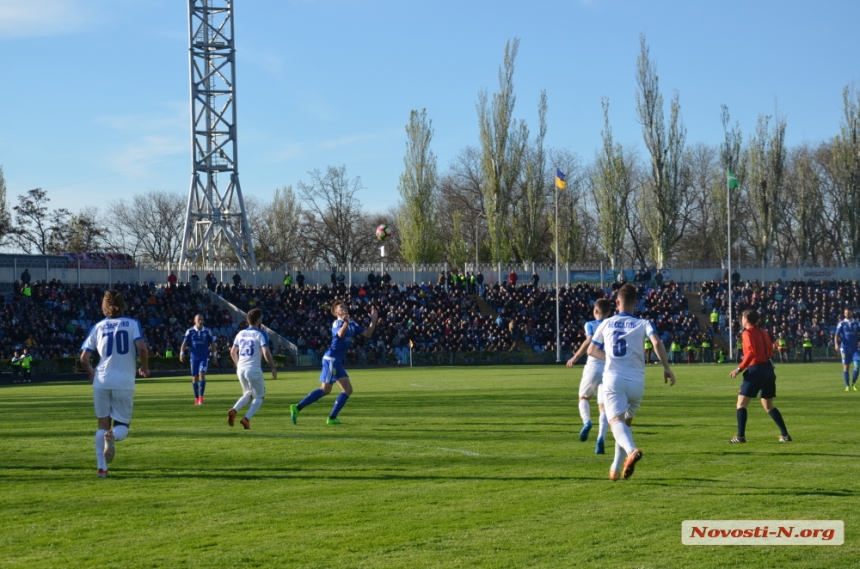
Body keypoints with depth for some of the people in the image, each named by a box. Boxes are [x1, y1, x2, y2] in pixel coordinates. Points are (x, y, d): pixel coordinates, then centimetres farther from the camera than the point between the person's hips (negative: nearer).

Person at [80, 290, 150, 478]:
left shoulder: (98, 327, 8)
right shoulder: (132, 324, 2)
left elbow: (84, 358, 4)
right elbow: (141, 348, -13)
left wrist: (91, 372, 23)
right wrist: (144, 367, 4)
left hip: (102, 381, 2)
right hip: (124, 383, -2)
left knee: (103, 424, 12)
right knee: (122, 425, 9)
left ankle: (101, 467, 2)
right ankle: (113, 436, -27)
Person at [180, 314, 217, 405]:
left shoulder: (207, 331, 1)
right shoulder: (190, 331, 0)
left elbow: (212, 343, 10)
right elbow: (184, 343, 0)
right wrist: (182, 353, -12)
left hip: (204, 357, -1)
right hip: (194, 356, 1)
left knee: (202, 374, -17)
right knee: (194, 377, 5)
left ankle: (201, 397, -18)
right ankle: (196, 398, 17)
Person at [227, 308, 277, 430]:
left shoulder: (241, 333, 11)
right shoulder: (261, 334, -8)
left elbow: (233, 352, 17)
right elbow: (266, 353, -15)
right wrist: (273, 368, -5)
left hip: (241, 369, 6)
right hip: (254, 369, -6)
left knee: (247, 394, 22)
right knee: (259, 397, 8)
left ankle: (233, 410, -4)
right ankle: (246, 419, -11)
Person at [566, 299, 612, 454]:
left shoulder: (590, 325, 1)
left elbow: (589, 341, -17)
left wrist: (574, 358, -13)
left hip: (593, 366, -2)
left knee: (583, 397, 22)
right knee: (604, 406, 3)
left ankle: (586, 421, -8)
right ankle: (601, 438, -18)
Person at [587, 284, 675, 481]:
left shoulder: (606, 324, 12)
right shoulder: (643, 324, 6)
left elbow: (592, 350, 20)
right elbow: (657, 342, -12)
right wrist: (666, 368, -6)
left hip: (613, 378, -1)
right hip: (636, 381, 1)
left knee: (616, 421, -16)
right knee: (627, 421, 21)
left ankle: (631, 450, -47)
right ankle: (616, 468, 18)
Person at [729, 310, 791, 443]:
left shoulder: (748, 333, -7)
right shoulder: (763, 332, 14)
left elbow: (751, 352, -20)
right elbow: (770, 351, 15)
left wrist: (739, 369, -17)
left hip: (755, 370, -8)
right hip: (768, 369, 8)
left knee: (741, 403, -3)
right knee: (768, 406, 18)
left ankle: (740, 436, -11)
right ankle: (785, 435, 13)